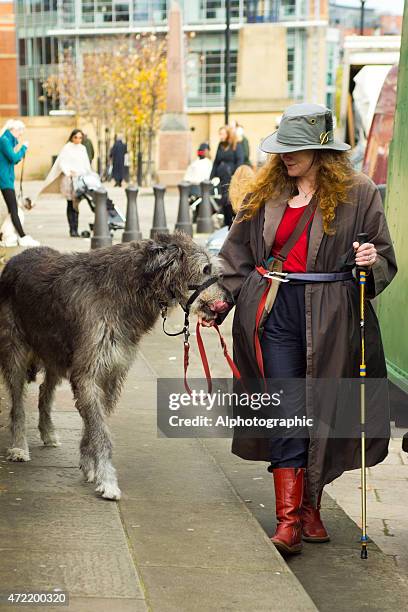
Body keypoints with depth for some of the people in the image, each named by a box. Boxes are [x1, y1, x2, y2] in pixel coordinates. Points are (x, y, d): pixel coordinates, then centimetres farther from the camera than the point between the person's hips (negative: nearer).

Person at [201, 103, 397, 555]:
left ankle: (310, 506, 22)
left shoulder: (358, 192, 1)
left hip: (329, 318, -1)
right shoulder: (267, 191, 11)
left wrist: (372, 260, -16)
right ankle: (288, 518, -4)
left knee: (322, 413, 6)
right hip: (276, 314, 2)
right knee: (287, 414, -4)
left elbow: (384, 254, 6)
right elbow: (238, 250, 16)